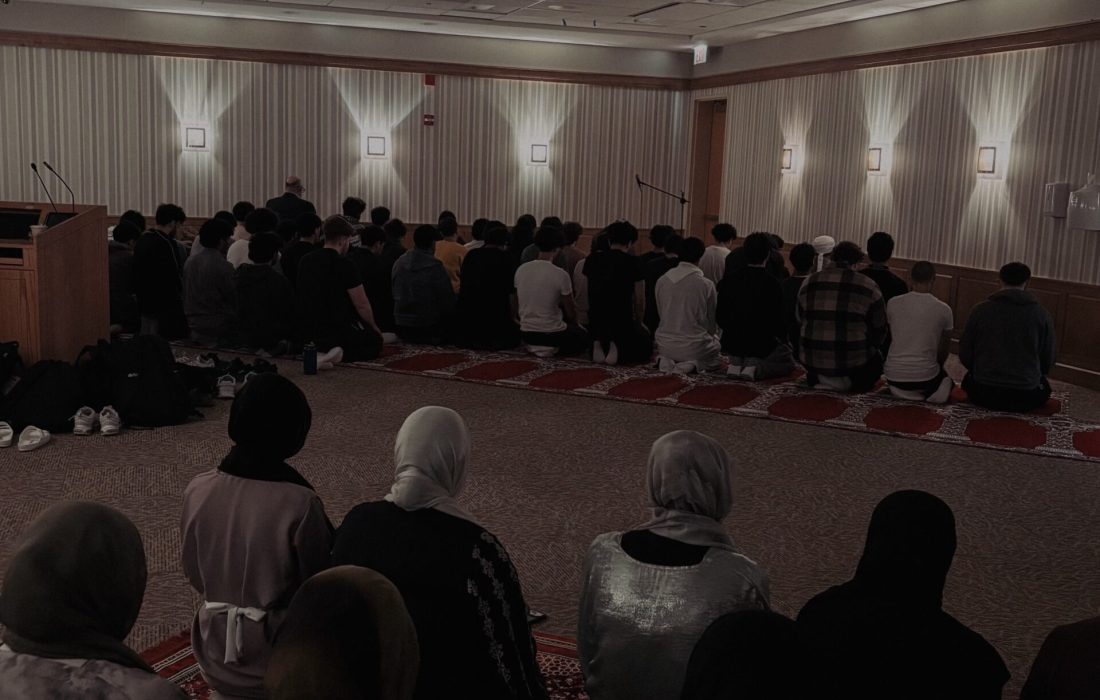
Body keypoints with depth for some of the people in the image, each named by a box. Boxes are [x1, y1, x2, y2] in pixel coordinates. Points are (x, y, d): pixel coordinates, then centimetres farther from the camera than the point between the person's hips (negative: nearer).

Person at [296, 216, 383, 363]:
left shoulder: (305, 261, 4)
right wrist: (374, 327, 10)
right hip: (337, 332, -7)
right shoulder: (344, 265, -16)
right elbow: (362, 305, -11)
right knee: (375, 341, 18)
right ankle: (343, 354, -11)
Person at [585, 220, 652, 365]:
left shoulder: (591, 260, 5)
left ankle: (599, 346, 2)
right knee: (646, 349, 24)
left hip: (595, 324, 4)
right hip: (622, 324, -4)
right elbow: (640, 301, -3)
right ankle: (619, 349, -7)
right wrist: (637, 323, 16)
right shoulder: (632, 262, -8)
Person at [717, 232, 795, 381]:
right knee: (789, 363, 22)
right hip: (761, 345, -5)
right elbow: (777, 320, -13)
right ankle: (757, 368, -8)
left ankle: (736, 363, 3)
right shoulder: (772, 283, -17)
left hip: (731, 343, 5)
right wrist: (783, 339, 7)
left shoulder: (729, 278, -5)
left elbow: (720, 317, 1)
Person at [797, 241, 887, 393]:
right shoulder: (868, 287, -5)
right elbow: (879, 329, 4)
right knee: (877, 358, 27)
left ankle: (819, 379, 7)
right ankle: (850, 382, 3)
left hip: (811, 361, 3)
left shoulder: (808, 283, 3)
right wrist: (869, 347, 24)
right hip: (853, 361, -3)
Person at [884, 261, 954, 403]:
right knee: (944, 378, 33)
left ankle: (903, 390, 5)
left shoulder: (893, 303, -3)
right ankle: (929, 392, 0)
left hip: (894, 375, 2)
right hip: (925, 376, -2)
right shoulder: (943, 310, -6)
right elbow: (944, 349, 8)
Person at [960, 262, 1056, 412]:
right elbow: (1047, 362, 4)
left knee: (969, 379, 33)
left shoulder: (981, 310, -4)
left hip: (983, 395, 0)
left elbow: (965, 354, 2)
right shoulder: (1042, 315, -5)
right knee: (1043, 386, 33)